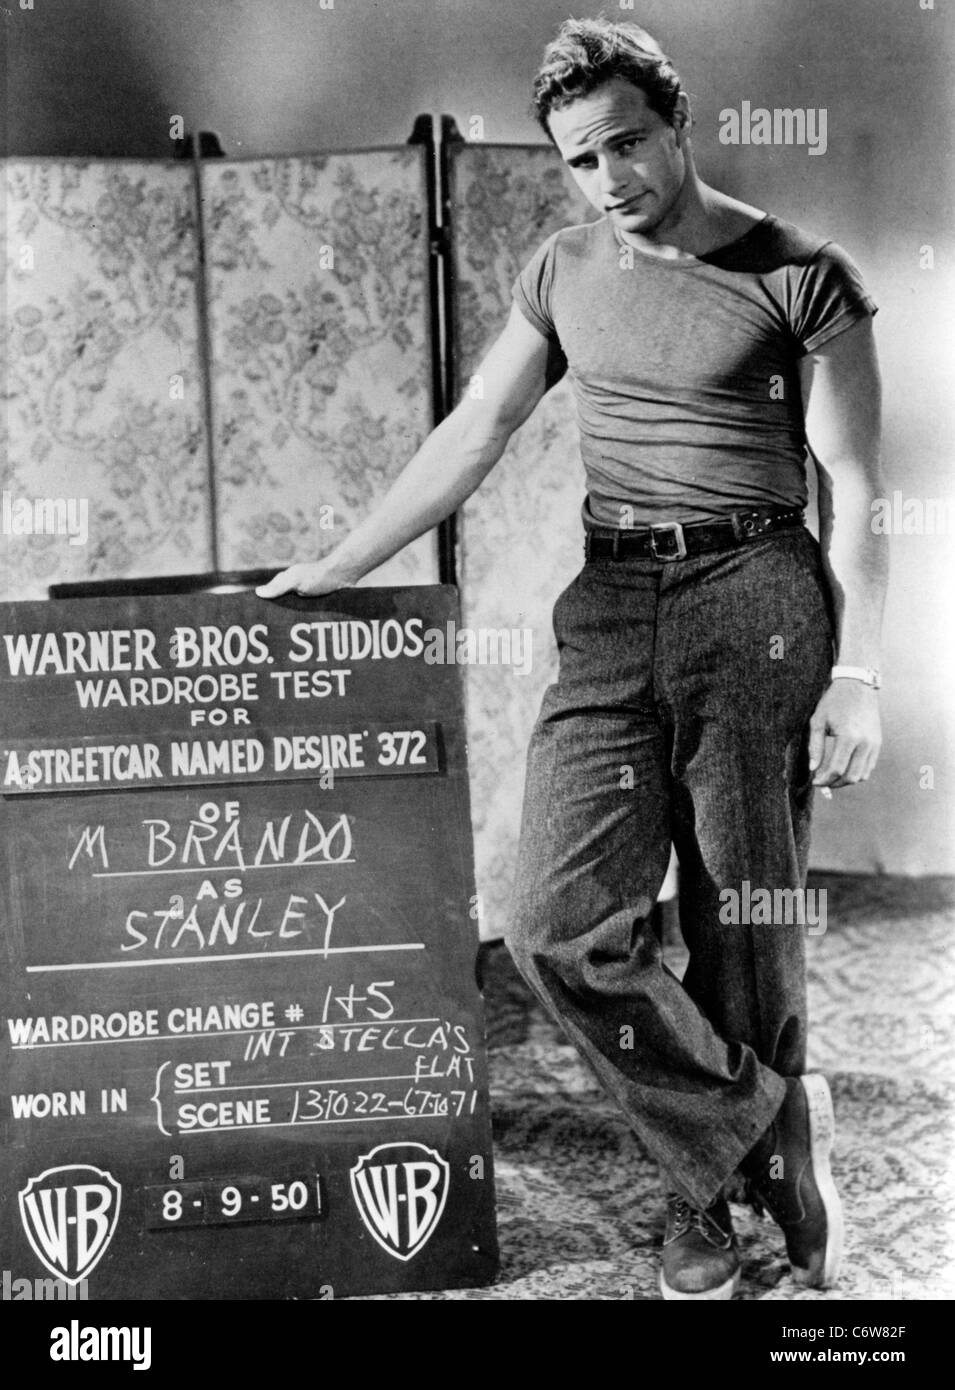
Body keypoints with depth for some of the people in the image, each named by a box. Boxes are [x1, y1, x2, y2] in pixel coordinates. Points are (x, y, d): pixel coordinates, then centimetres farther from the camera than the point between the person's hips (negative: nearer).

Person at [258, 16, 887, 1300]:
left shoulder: (802, 275, -1)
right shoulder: (566, 271, 13)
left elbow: (853, 488, -3)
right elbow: (472, 435, 13)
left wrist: (857, 675, -10)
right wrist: (339, 568, 8)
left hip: (757, 609, -4)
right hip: (611, 614, 4)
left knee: (745, 939, 2)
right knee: (562, 927, -8)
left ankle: (714, 1177, 27)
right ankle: (770, 1129, 12)